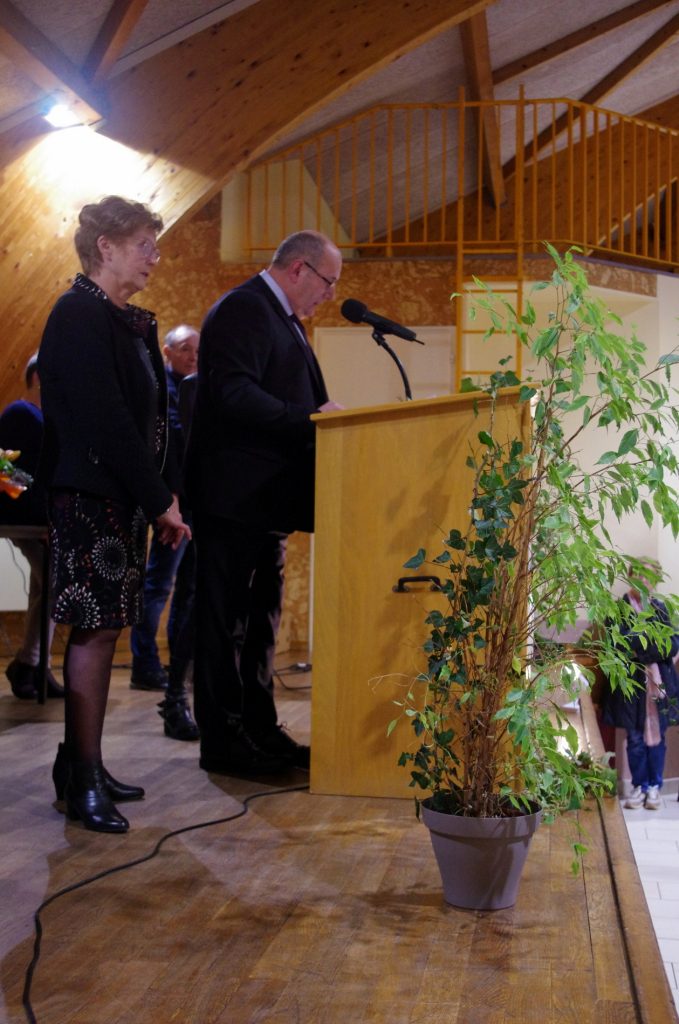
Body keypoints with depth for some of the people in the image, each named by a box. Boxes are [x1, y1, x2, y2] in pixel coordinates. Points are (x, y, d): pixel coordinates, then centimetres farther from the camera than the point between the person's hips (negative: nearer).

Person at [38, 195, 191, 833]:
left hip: (122, 498, 9)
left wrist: (159, 497, 8)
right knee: (95, 629, -5)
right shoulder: (80, 315, -13)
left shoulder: (129, 321, 16)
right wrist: (160, 501, -16)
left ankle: (83, 768, 20)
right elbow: (106, 420, -19)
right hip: (91, 497, -9)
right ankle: (82, 781, 3)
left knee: (101, 629, 11)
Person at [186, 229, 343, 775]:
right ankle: (222, 741, 6)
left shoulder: (282, 318, 21)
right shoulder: (242, 309, -12)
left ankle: (259, 730, 23)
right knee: (227, 621, -3)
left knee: (260, 618, 14)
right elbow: (233, 394, -24)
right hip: (234, 498, -11)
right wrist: (309, 418, -25)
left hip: (265, 499, 11)